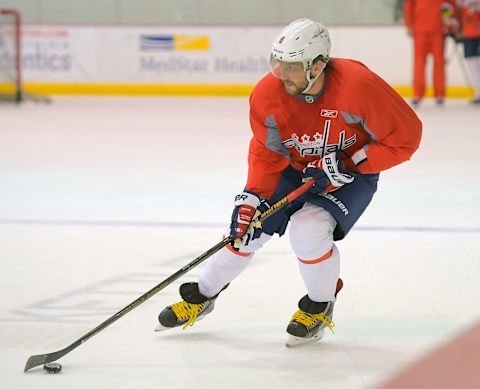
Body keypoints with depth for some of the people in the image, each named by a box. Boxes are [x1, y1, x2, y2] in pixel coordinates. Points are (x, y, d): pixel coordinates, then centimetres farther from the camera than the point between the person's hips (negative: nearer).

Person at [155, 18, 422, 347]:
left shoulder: (357, 85, -34)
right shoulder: (267, 94, -21)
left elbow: (405, 136, -25)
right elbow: (266, 154, -8)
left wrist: (349, 163, -27)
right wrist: (250, 199, -20)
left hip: (351, 175, -4)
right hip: (294, 168, 4)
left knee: (308, 231, -26)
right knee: (246, 229, 0)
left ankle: (320, 306, 3)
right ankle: (202, 296, 27)